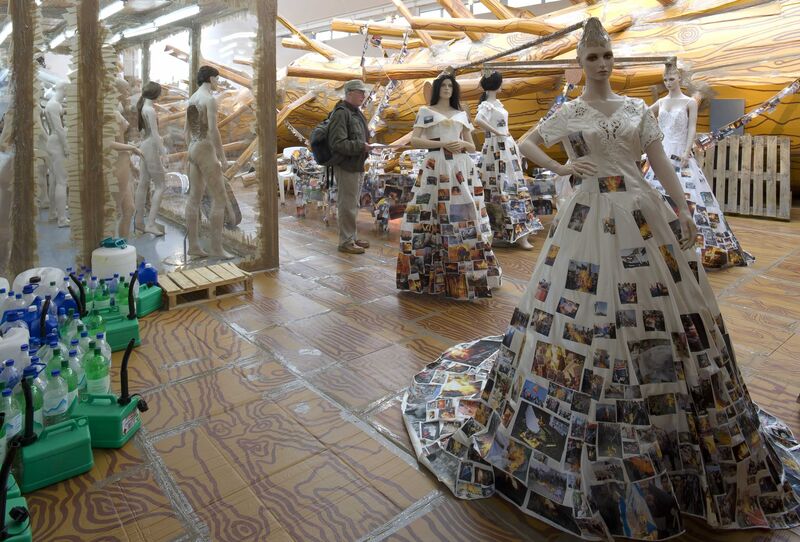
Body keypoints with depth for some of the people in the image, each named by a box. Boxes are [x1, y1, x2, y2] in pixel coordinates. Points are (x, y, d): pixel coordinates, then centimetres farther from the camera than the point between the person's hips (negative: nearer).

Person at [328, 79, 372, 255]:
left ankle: (352, 237, 28)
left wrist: (366, 146, 8)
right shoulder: (341, 113, -14)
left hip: (357, 166, 10)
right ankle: (346, 242, 5)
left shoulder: (356, 112, 16)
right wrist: (361, 146, -22)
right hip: (346, 167, -10)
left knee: (353, 205, 17)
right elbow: (338, 143, -21)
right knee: (347, 205, -4)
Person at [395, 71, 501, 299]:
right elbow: (414, 140, -2)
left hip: (461, 168, 3)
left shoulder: (461, 115, 20)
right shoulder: (426, 111, 10)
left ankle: (465, 274, 2)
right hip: (435, 167, -3)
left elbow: (472, 146, 20)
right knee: (433, 217, -8)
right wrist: (442, 144, -11)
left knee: (464, 216, -3)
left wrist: (462, 144, -3)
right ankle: (432, 271, -1)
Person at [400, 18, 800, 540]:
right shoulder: (569, 113, 7)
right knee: (588, 308, -1)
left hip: (646, 213, 3)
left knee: (661, 306, 5)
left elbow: (662, 163, 8)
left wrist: (685, 210, -2)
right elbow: (525, 144, 15)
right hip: (592, 217, -2)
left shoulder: (638, 108, 12)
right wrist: (560, 168, 1)